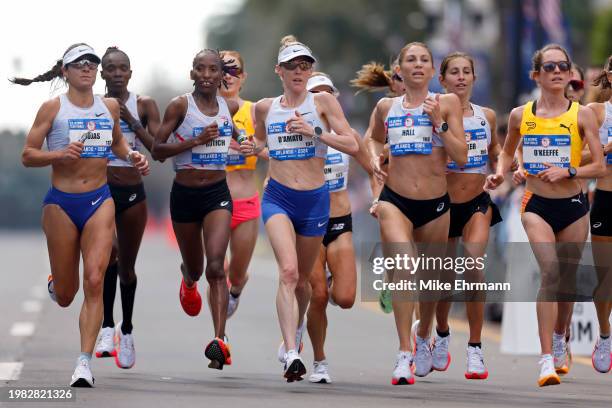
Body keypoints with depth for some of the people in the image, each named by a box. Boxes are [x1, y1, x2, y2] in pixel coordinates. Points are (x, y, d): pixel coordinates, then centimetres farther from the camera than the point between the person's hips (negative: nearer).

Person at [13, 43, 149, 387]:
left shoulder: (110, 107, 8)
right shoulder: (53, 108, -3)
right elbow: (28, 155, -4)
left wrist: (132, 156, 7)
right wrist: (60, 154, -21)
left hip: (100, 201, 2)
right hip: (61, 203, -2)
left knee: (94, 281, -16)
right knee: (65, 297, 7)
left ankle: (85, 362, -15)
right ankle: (56, 283, 47)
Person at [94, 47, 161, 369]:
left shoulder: (144, 106, 2)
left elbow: (158, 149, -8)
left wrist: (132, 121, -17)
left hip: (132, 192, 1)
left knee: (127, 267, 11)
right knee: (107, 255, -24)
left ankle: (126, 330, 30)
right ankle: (107, 327, -17)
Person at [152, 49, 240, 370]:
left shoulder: (231, 107, 3)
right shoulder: (180, 106, -9)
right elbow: (157, 150, -13)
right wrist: (196, 141, -21)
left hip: (217, 193, 1)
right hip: (185, 195, 0)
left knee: (215, 267, -17)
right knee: (195, 268, 17)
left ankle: (219, 341, -26)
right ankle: (188, 279, 58)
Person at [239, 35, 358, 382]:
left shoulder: (323, 102, -1)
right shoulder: (265, 107, 6)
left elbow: (352, 145, -8)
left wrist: (314, 132, -19)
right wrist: (252, 148, 2)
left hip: (315, 199, 0)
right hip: (278, 197, 0)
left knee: (302, 277, 15)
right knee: (288, 270, -22)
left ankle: (296, 327, 49)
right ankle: (291, 354, -30)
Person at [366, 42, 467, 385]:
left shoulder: (447, 103, -2)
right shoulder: (386, 107, 5)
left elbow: (462, 157, -7)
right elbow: (375, 138, 27)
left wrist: (439, 123, -17)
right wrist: (375, 157, 6)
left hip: (435, 204, 1)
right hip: (395, 200, 0)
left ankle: (423, 339, 45)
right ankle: (404, 354, -27)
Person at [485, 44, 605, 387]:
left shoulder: (582, 115, -3)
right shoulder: (521, 116, 2)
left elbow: (600, 166, -4)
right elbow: (508, 151, 20)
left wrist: (568, 172, -19)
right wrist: (500, 174, 1)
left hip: (573, 207, 1)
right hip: (537, 205, -1)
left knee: (566, 279, 13)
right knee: (550, 271, -22)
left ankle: (560, 342, 41)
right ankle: (546, 359, -25)